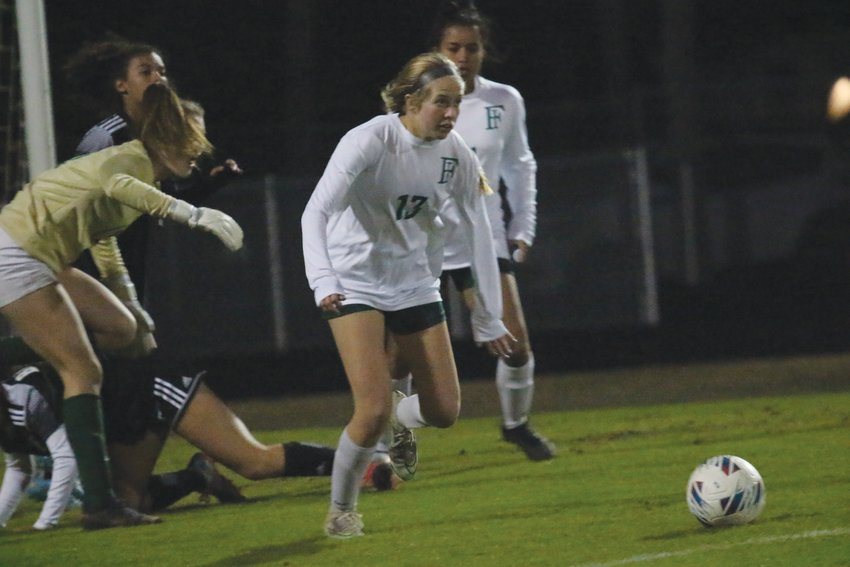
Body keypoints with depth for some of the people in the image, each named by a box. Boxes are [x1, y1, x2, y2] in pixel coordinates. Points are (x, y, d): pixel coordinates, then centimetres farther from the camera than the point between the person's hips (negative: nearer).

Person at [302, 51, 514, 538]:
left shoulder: (456, 155, -7)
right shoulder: (369, 142, -21)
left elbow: (478, 233, 1)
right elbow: (316, 212, -27)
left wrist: (489, 318, 2)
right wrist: (323, 281, -43)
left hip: (417, 284, 5)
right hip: (356, 284, -5)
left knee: (445, 411, 1)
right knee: (374, 410, -17)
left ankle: (400, 417, 39)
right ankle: (341, 511, 7)